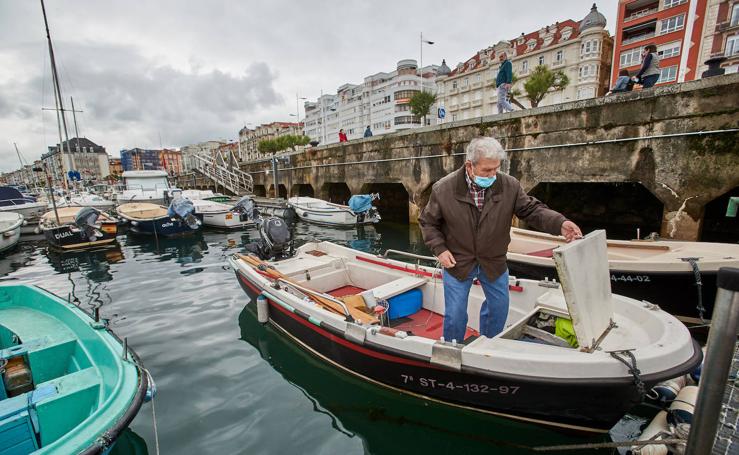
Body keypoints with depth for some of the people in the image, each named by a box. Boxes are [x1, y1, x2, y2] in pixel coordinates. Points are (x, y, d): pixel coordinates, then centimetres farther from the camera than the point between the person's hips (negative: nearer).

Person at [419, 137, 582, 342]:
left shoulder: (509, 186, -12)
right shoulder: (443, 189, -17)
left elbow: (532, 209, -6)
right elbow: (427, 222, -5)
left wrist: (560, 223, -24)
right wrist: (439, 249, -15)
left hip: (494, 262, 3)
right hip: (457, 262, -3)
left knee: (499, 308, 19)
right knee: (455, 314, 6)